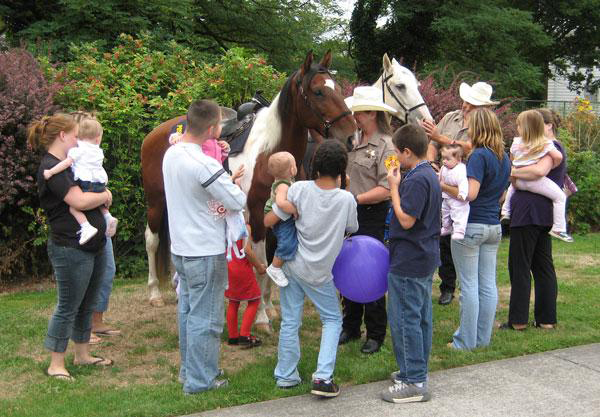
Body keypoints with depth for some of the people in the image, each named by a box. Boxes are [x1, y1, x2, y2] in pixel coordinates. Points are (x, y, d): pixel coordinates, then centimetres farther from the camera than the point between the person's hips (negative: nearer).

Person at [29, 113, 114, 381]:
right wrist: (105, 195, -8)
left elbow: (92, 190, 25)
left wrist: (102, 197, 2)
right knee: (68, 308, 0)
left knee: (86, 305, 18)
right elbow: (80, 201, -26)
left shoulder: (67, 164, 14)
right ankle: (56, 364, 12)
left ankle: (82, 354, 31)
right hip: (71, 250, -10)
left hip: (94, 246, 10)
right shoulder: (51, 168, -16)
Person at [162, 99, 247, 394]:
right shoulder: (205, 165, -26)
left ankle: (188, 369, 34)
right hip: (205, 253, -8)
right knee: (205, 317, 4)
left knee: (187, 309, 20)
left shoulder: (171, 154, 0)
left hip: (180, 247, 9)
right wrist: (230, 181, 0)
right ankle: (200, 380, 14)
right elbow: (239, 202, -19)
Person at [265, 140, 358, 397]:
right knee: (332, 320, 16)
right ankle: (323, 377, 4)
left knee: (290, 321, 13)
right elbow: (352, 229, 7)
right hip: (319, 272, -2)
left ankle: (286, 376, 23)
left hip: (292, 264, 2)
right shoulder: (346, 199, -14)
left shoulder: (299, 189, -13)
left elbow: (268, 221, -10)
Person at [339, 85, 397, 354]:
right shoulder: (353, 140, 7)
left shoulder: (385, 146, -15)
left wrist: (356, 199, -23)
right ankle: (350, 327, 29)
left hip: (372, 215, -7)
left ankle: (375, 334, 16)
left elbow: (387, 189, -22)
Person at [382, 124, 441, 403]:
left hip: (408, 263, -10)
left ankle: (414, 383, 1)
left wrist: (394, 187, -15)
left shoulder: (416, 180, -21)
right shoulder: (431, 175, 11)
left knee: (405, 320, -4)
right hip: (426, 259, 10)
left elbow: (406, 220, -22)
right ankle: (417, 369, 28)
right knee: (421, 318, 17)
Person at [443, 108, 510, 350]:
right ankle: (483, 338, 18)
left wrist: (442, 186, -13)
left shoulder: (479, 156, -15)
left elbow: (470, 194, -23)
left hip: (471, 225, -8)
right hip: (494, 226, 8)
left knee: (469, 285, -1)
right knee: (488, 285, 10)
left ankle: (466, 341, 6)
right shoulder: (504, 158, 11)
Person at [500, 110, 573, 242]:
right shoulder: (546, 143, -6)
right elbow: (558, 156, -17)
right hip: (535, 181, -5)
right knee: (560, 196, 0)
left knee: (512, 187, 40)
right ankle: (558, 228, -8)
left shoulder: (516, 142, 6)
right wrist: (552, 166, 3)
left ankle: (506, 212, 45)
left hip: (518, 180, 5)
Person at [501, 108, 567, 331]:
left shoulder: (552, 147, -10)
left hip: (529, 212, -10)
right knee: (543, 265, 11)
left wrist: (512, 172, -19)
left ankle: (518, 320, 2)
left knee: (519, 265, -3)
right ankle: (547, 319, 17)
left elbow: (540, 170, -29)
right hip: (543, 214, 10)